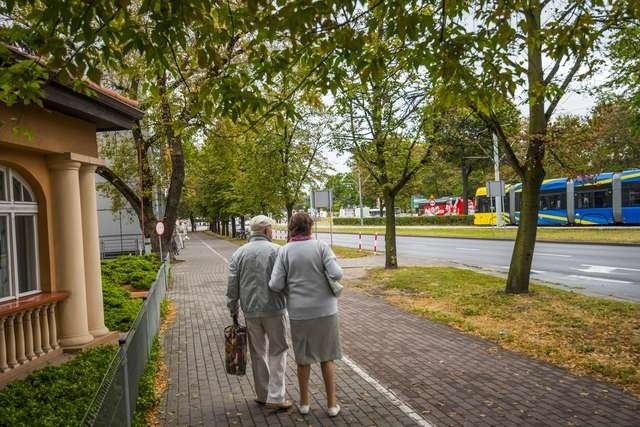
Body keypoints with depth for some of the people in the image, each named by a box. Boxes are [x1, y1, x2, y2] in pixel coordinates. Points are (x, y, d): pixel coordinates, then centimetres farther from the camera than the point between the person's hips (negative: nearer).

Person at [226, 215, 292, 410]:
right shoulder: (276, 250, -7)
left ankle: (262, 395, 25)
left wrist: (233, 310, 11)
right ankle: (275, 397, 6)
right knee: (277, 352, 7)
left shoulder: (238, 254, 3)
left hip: (250, 311, 4)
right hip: (274, 308, -3)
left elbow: (232, 286, 3)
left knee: (258, 352, 15)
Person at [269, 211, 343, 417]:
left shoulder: (284, 251, -6)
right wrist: (329, 272, 6)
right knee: (327, 358, 15)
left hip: (299, 313, 1)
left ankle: (304, 402, 31)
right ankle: (332, 403, 22)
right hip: (324, 310, -1)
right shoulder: (321, 246, -9)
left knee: (303, 359, 18)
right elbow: (336, 274, -16)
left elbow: (275, 285, -10)